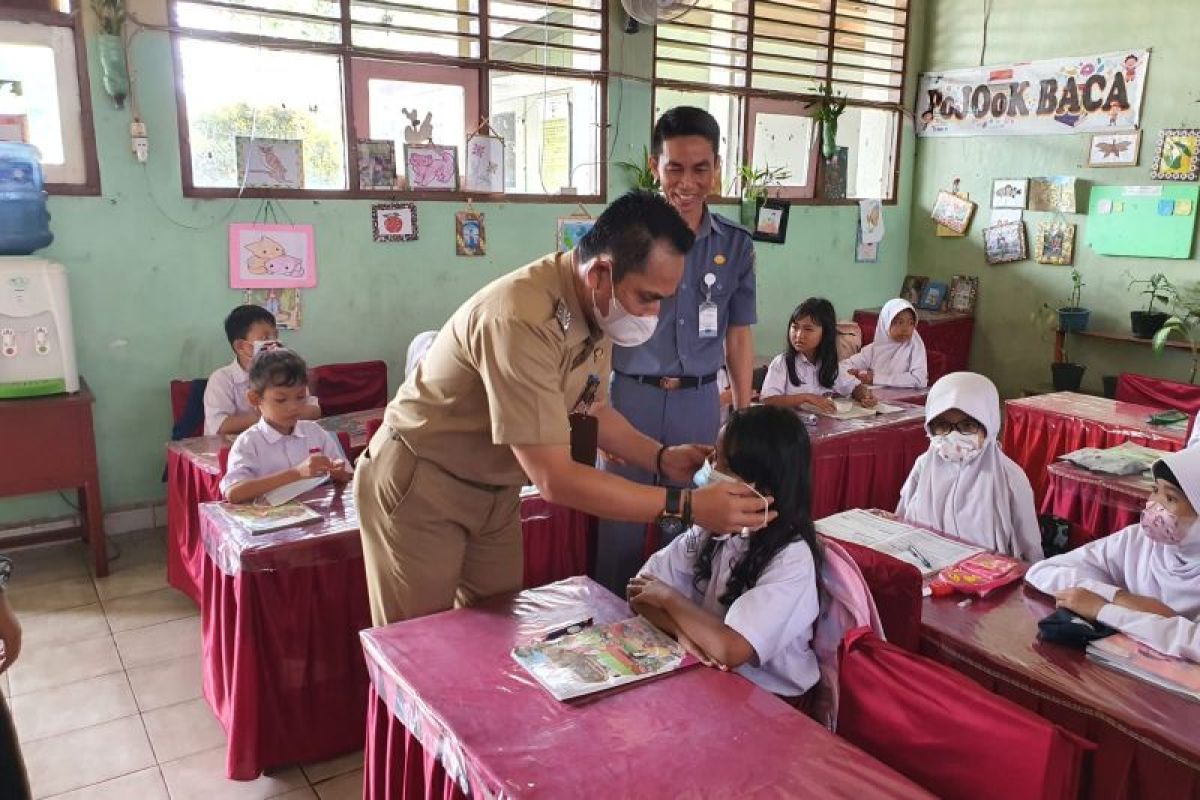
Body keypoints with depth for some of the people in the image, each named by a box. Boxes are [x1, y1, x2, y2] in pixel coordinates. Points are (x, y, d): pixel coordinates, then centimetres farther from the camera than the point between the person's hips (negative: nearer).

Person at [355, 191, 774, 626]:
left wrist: (663, 458, -7)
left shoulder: (597, 309, -8)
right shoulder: (522, 319, -35)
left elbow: (591, 408, 8)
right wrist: (687, 507, -32)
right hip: (419, 486, -7)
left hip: (495, 488, 7)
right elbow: (554, 479, -34)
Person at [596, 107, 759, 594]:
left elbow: (738, 335, 7)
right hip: (632, 396, -2)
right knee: (621, 526, 8)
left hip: (699, 402, 2)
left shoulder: (735, 245, 2)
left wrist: (744, 417, 7)